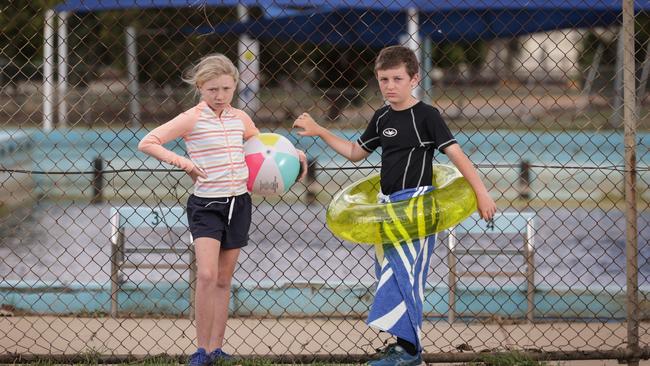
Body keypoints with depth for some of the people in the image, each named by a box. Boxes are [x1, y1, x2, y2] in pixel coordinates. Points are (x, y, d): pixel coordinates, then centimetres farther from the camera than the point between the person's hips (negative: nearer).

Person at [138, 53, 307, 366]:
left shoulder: (240, 118, 8)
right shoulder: (192, 119, -8)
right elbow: (147, 143, -12)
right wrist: (181, 162, -20)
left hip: (238, 203, 5)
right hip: (206, 205, -5)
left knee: (224, 279, 9)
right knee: (207, 275, -18)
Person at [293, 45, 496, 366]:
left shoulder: (426, 116, -9)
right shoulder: (382, 118, 11)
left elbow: (455, 154, -13)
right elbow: (355, 152, 24)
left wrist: (481, 192, -19)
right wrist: (319, 132, 17)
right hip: (387, 204, 8)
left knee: (404, 273, -14)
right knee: (389, 276, 8)